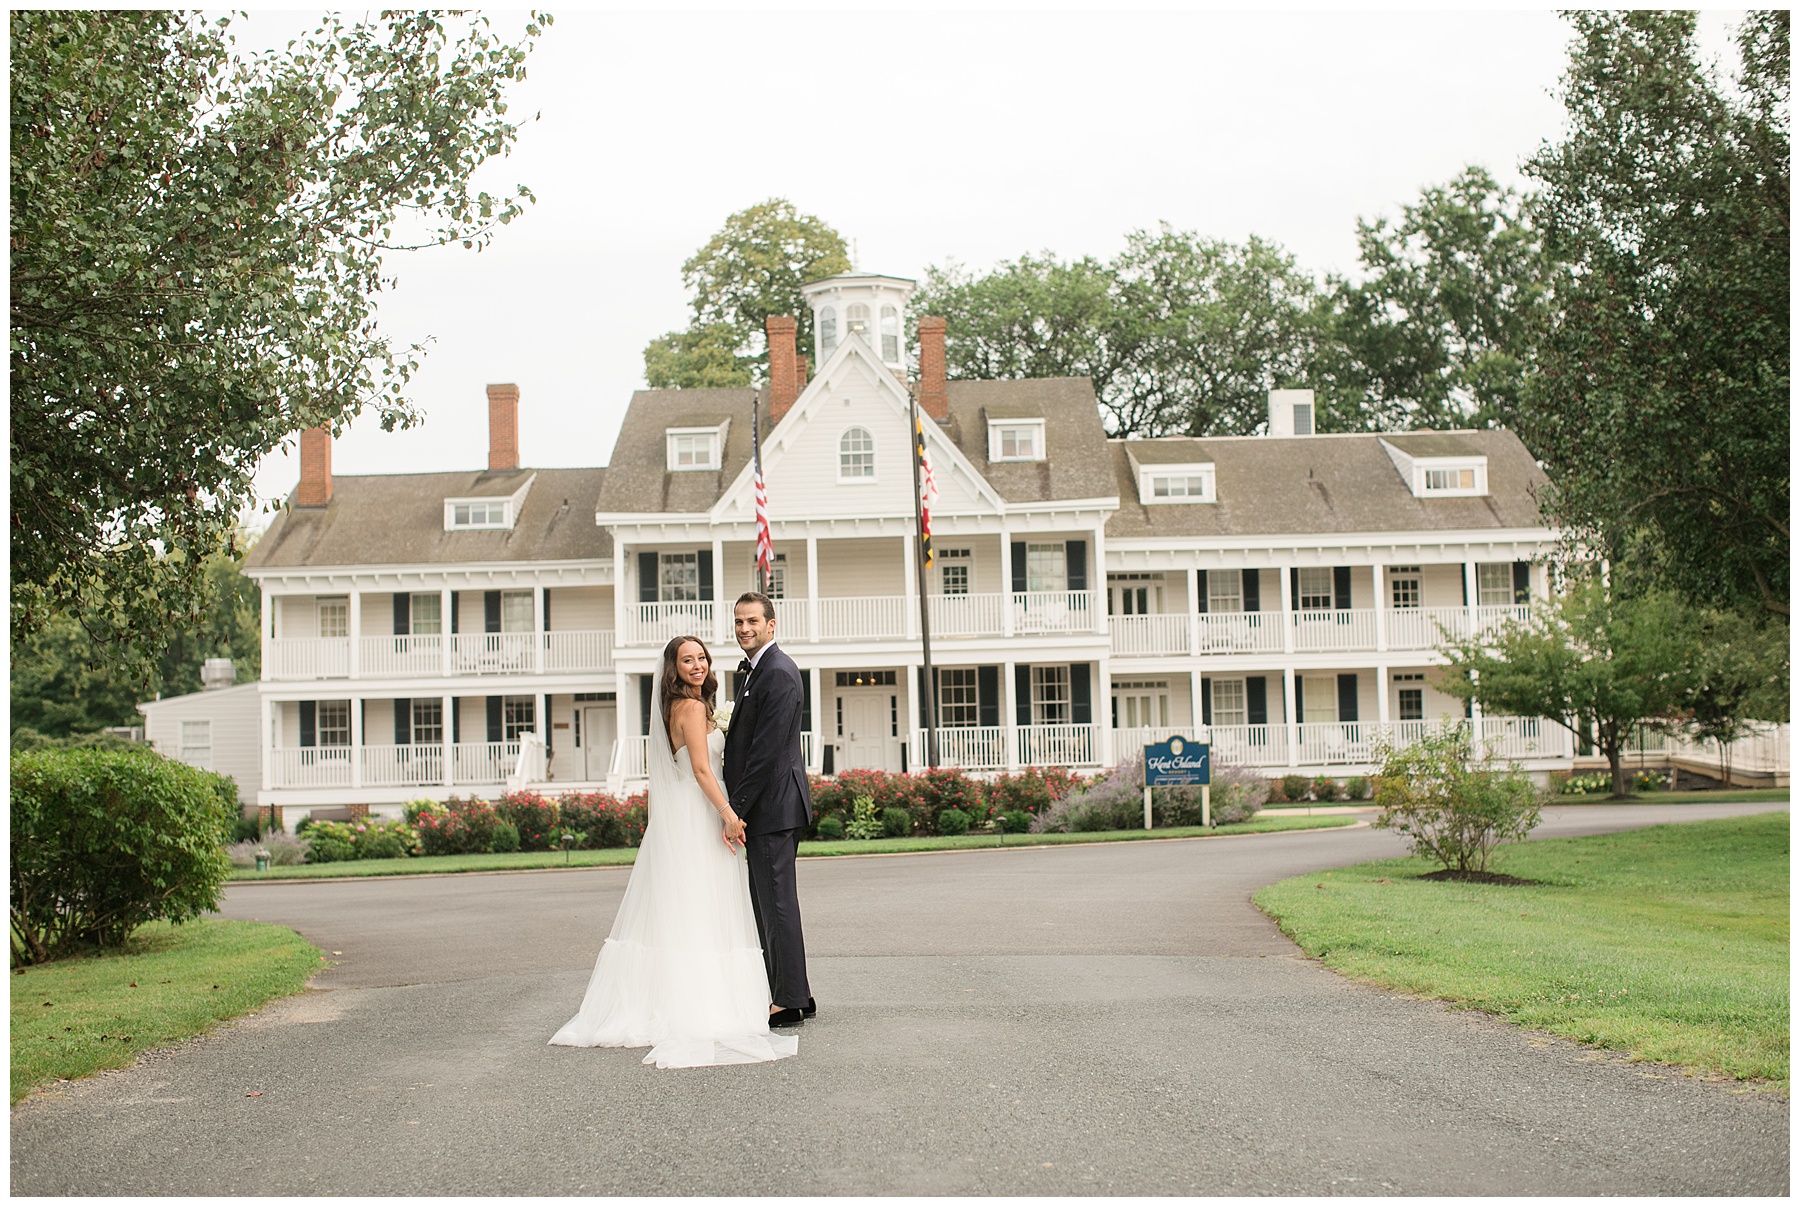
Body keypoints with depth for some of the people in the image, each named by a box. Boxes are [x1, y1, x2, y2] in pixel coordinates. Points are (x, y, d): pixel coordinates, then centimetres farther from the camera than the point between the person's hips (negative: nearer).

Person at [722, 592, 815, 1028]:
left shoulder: (778, 674, -16)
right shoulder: (752, 669, 17)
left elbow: (767, 750, -21)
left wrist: (736, 809, -20)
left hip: (771, 807, -11)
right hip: (763, 810, 11)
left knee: (777, 903, -5)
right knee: (765, 903, 14)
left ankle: (792, 1001, 3)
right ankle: (786, 994, 22)